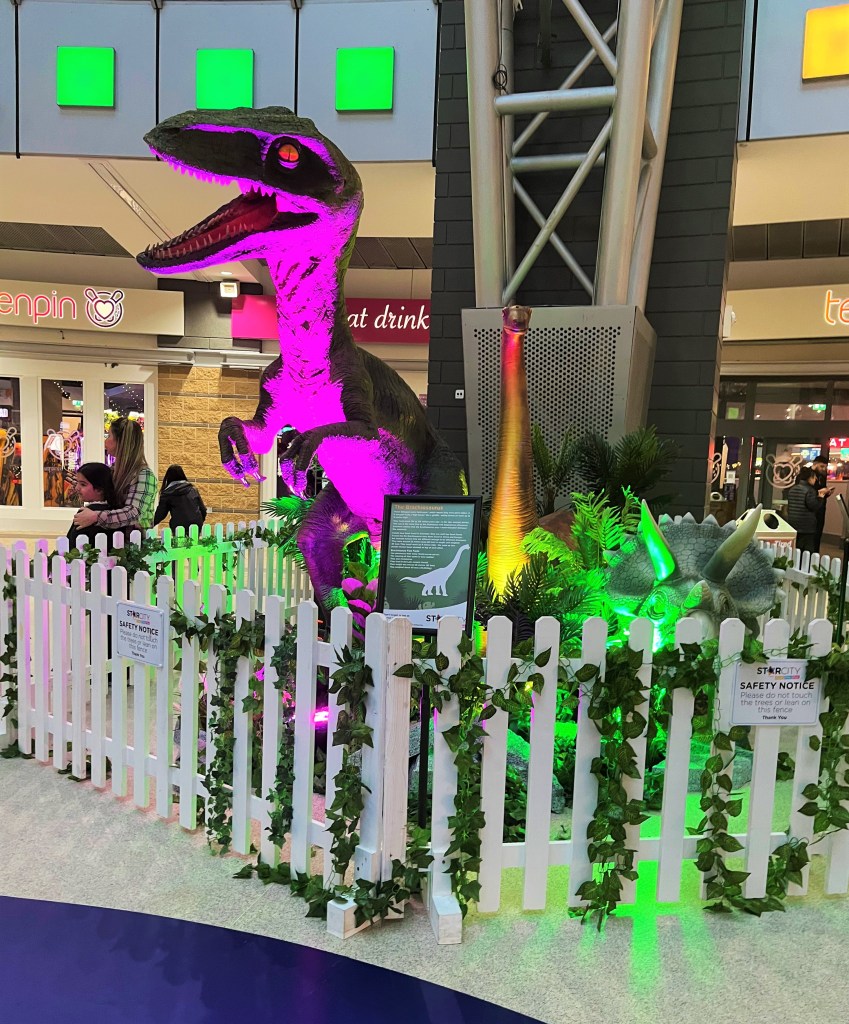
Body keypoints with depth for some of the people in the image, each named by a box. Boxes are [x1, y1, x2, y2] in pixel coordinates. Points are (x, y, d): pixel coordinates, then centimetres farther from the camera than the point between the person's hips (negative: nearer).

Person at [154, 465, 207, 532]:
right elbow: (203, 509, 11)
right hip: (197, 525, 3)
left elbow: (160, 514, 5)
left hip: (179, 528, -3)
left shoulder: (167, 493, 3)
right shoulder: (192, 489, 11)